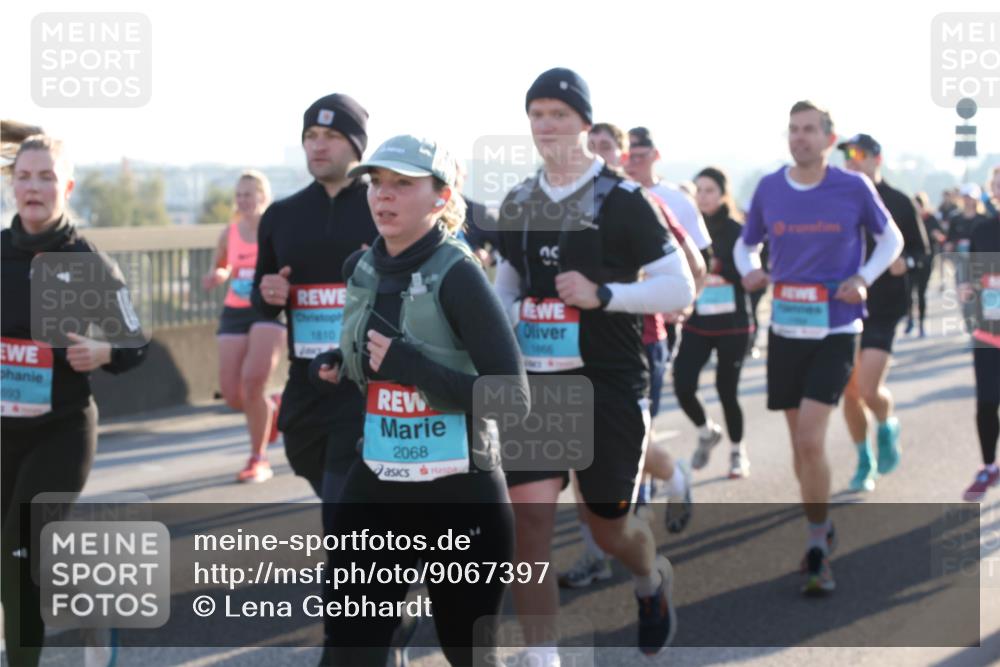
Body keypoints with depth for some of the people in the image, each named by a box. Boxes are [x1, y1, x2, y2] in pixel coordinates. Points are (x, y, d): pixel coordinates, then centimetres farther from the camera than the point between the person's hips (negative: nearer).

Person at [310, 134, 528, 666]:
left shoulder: (457, 275, -15)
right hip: (375, 488, 5)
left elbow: (514, 400, -21)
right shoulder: (361, 269, 4)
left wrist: (409, 366, -23)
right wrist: (337, 366, 4)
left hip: (460, 497, -5)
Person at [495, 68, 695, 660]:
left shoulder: (621, 200, -7)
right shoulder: (518, 204, 10)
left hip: (610, 385, -4)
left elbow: (680, 290, -10)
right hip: (536, 383, 4)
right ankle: (544, 660, 1)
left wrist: (602, 293, -22)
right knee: (530, 520, -8)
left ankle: (653, 580, 45)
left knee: (609, 527, 9)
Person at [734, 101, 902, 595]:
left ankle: (817, 552, -2)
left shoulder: (854, 188, -5)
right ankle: (821, 530, 34)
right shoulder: (769, 189, 2)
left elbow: (891, 239, 9)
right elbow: (745, 243, 16)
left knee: (810, 440, -14)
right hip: (785, 329, 4)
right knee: (801, 440, 13)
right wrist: (749, 270, -7)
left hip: (835, 331, -4)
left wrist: (864, 279, -8)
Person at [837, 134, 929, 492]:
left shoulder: (899, 203, -2)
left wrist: (905, 262, -18)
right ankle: (865, 461, 23)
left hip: (883, 309, -3)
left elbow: (921, 250, 3)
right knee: (850, 393, 5)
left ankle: (888, 426, 19)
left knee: (869, 389, -14)